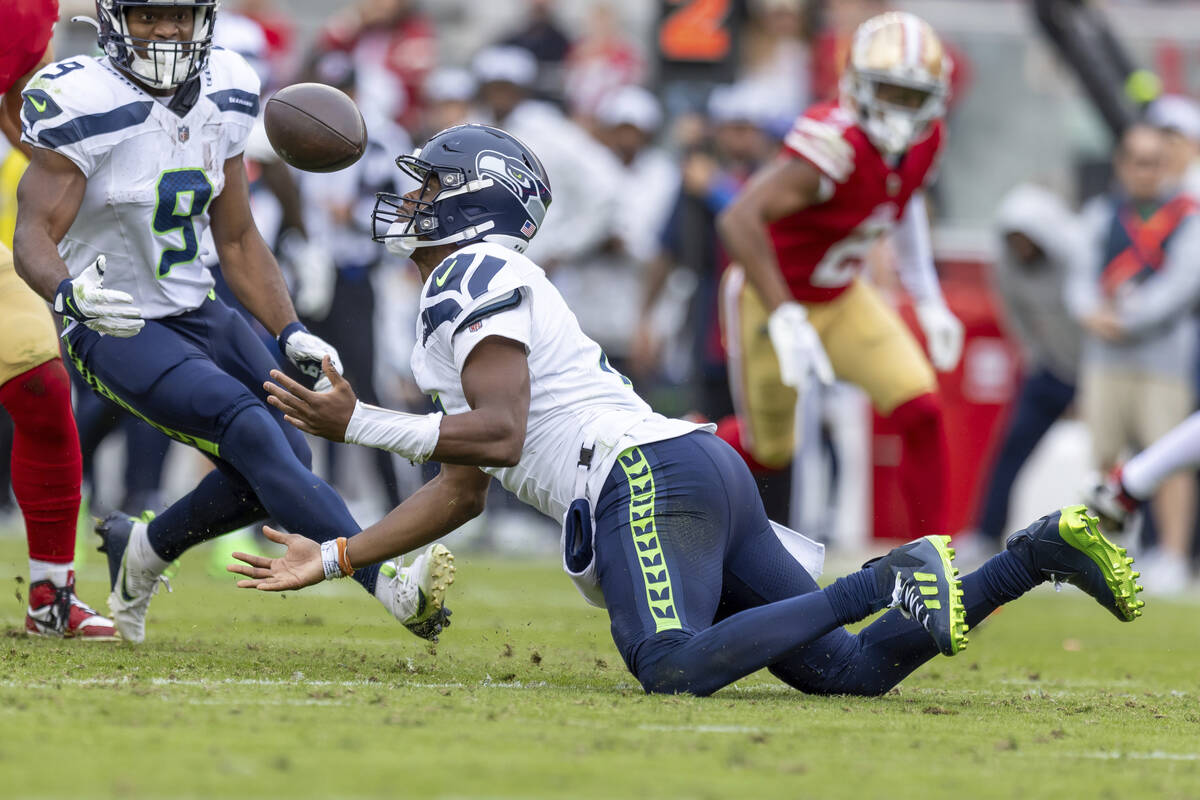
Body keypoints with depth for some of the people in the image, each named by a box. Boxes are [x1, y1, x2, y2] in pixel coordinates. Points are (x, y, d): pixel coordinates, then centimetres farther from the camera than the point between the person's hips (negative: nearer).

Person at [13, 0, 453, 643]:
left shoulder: (224, 99, 1)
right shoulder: (85, 107, -19)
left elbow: (238, 241, 9)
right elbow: (35, 236, -22)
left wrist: (291, 335, -1)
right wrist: (68, 293, -43)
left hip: (197, 314, 8)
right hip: (115, 329, -8)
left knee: (283, 461, 1)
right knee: (250, 428, -25)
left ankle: (144, 549, 26)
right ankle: (387, 585, -34)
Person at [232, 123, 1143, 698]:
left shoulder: (477, 277, 1)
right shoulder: (471, 295, 31)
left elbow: (499, 434, -14)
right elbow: (461, 492, 31)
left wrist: (358, 424, -11)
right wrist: (332, 559, 29)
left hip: (650, 478, -9)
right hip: (709, 474, 9)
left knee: (674, 669, -32)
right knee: (850, 671, 2)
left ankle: (887, 583, -26)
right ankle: (1041, 550, 1)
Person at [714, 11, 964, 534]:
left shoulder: (923, 140, -9)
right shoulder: (836, 144, -34)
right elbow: (739, 219, -43)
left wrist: (928, 301, 12)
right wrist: (785, 320, -47)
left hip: (840, 299, 6)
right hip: (773, 299, -6)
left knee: (920, 411, -12)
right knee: (769, 449, 9)